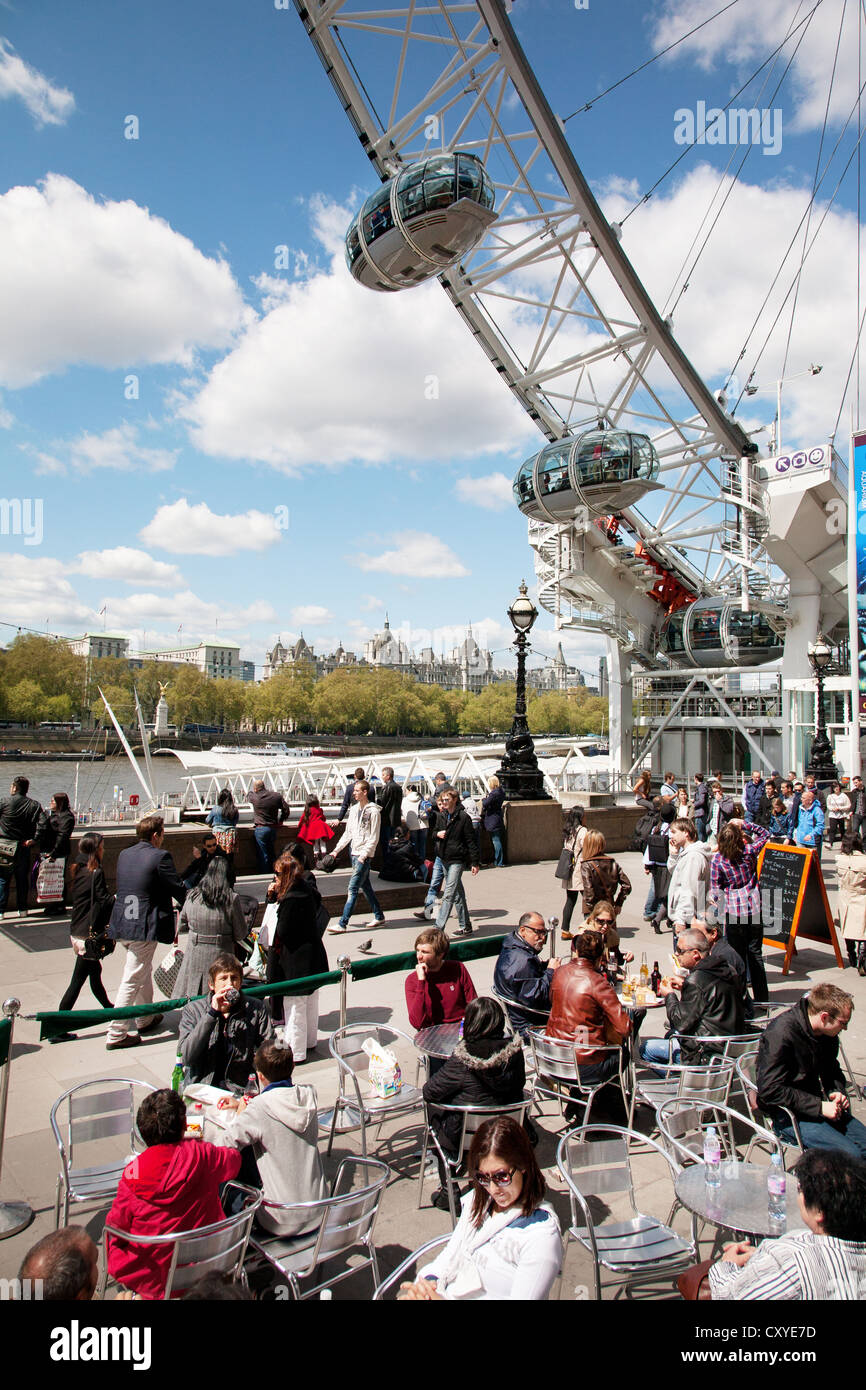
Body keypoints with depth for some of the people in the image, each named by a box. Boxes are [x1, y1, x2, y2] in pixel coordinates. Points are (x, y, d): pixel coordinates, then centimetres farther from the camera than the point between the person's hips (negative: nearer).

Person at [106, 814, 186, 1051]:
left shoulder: (124, 854, 8)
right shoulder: (160, 856, -15)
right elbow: (178, 889, -11)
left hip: (123, 924, 8)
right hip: (145, 927, -8)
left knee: (143, 972, 25)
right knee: (131, 981, 0)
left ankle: (145, 1019, 39)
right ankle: (116, 1034, 6)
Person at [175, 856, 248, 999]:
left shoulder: (192, 896, -2)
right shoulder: (232, 899, -11)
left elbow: (181, 928, 11)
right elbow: (240, 935, -4)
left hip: (194, 958, 3)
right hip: (220, 959, -3)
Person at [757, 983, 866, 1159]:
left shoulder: (828, 1033, 2)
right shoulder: (781, 1033, -24)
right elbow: (770, 1090, -26)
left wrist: (837, 1092, 1)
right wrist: (819, 1106, -23)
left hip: (814, 1103, 8)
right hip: (787, 1114, -8)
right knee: (850, 1154, -20)